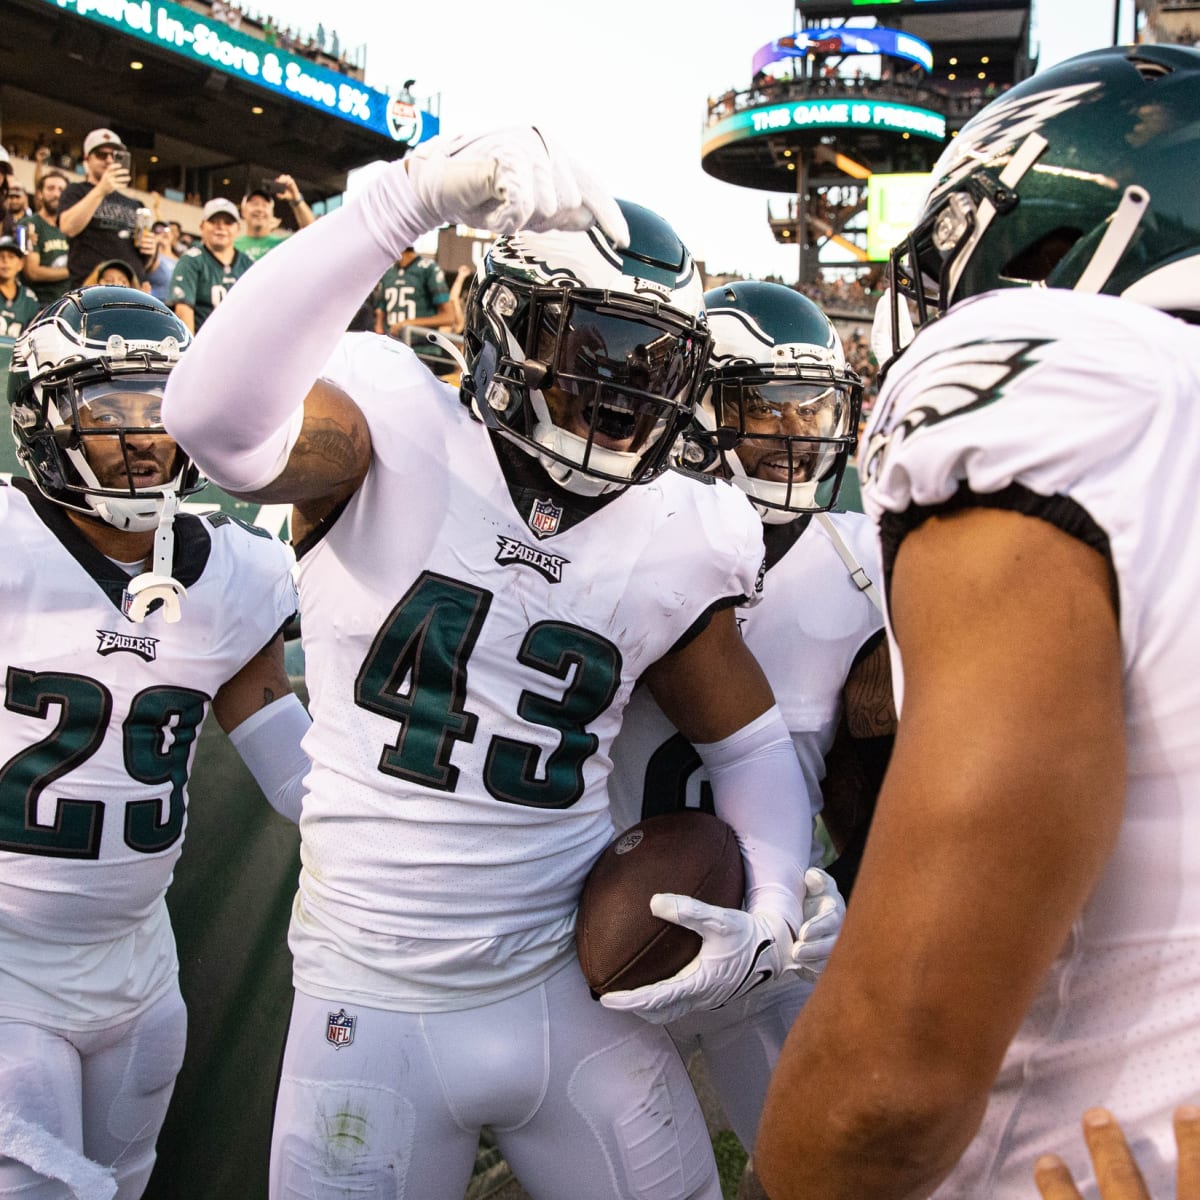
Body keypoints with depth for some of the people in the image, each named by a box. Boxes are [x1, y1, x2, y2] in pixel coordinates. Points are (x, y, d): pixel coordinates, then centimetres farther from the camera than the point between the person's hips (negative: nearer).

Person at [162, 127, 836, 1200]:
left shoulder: (670, 541, 0)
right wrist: (411, 198, -38)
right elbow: (219, 421, -33)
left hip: (573, 991, 4)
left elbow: (750, 742, 12)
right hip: (375, 1010, -3)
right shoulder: (395, 435, -11)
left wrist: (770, 915, -4)